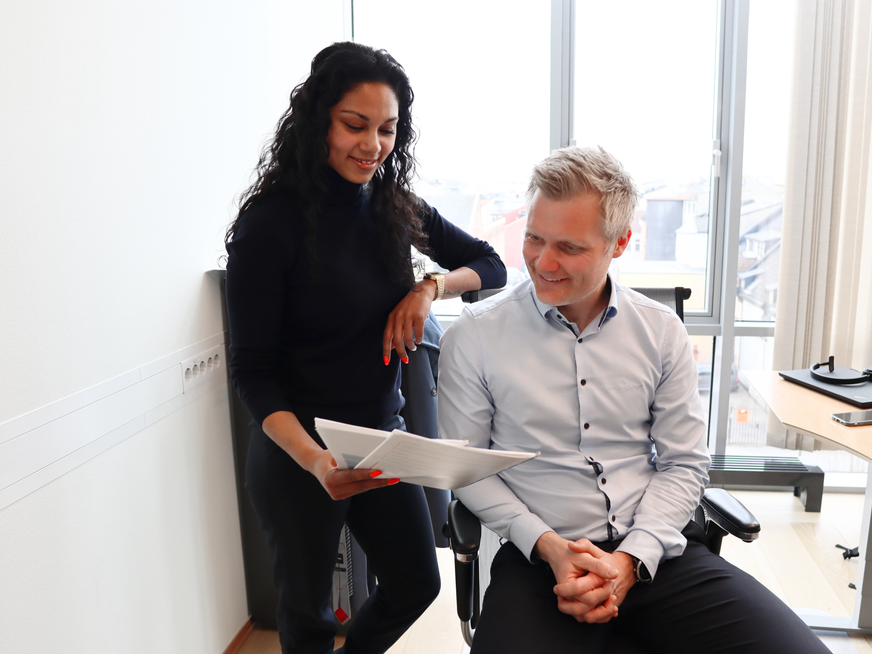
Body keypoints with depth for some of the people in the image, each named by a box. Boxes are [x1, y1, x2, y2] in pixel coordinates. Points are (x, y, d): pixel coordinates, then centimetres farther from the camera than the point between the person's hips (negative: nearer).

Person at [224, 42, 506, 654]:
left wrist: (430, 288, -14)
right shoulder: (271, 223, -17)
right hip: (297, 454, -5)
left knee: (417, 586, 19)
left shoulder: (399, 209, -1)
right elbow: (252, 371, -16)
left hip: (383, 438, 6)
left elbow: (492, 265, 7)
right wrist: (314, 460, -31)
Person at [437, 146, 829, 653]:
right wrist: (546, 545, -10)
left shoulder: (662, 331, 4)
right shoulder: (473, 337, -3)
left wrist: (631, 560, -9)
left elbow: (685, 464, 5)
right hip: (540, 559, -2)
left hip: (657, 551, 3)